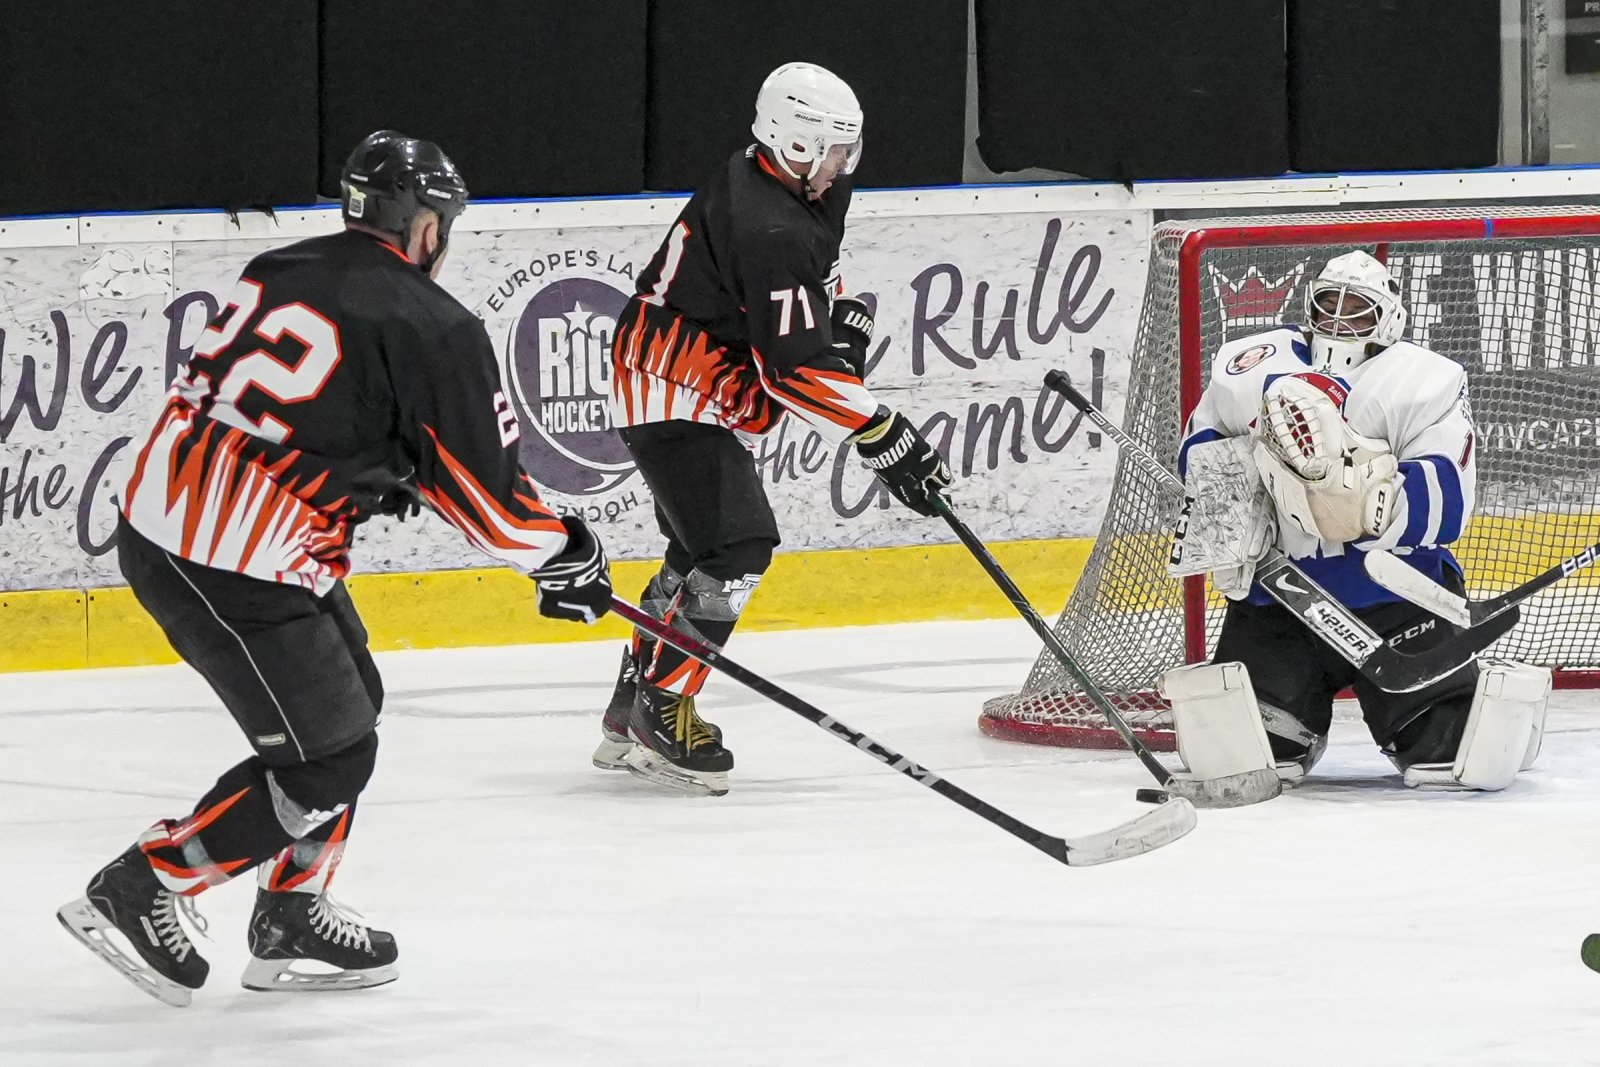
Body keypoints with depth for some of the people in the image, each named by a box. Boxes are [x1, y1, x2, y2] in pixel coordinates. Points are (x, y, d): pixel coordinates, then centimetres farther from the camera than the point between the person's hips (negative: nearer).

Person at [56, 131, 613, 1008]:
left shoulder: (279, 273, 13)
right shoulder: (430, 328, -9)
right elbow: (485, 490, -5)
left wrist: (383, 477, 25)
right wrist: (566, 558, 12)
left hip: (156, 519, 9)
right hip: (233, 572, -9)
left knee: (349, 699, 22)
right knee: (328, 758, 3)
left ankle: (291, 920, 26)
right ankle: (140, 892, 4)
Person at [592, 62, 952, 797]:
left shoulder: (761, 181, 5)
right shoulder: (771, 231, -27)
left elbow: (809, 271, 27)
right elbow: (797, 372, -29)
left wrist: (842, 311, 9)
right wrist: (887, 442, -27)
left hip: (692, 391, 11)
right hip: (675, 400, -11)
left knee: (701, 550, 16)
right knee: (738, 546, -18)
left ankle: (630, 715, 22)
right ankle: (659, 711, -13)